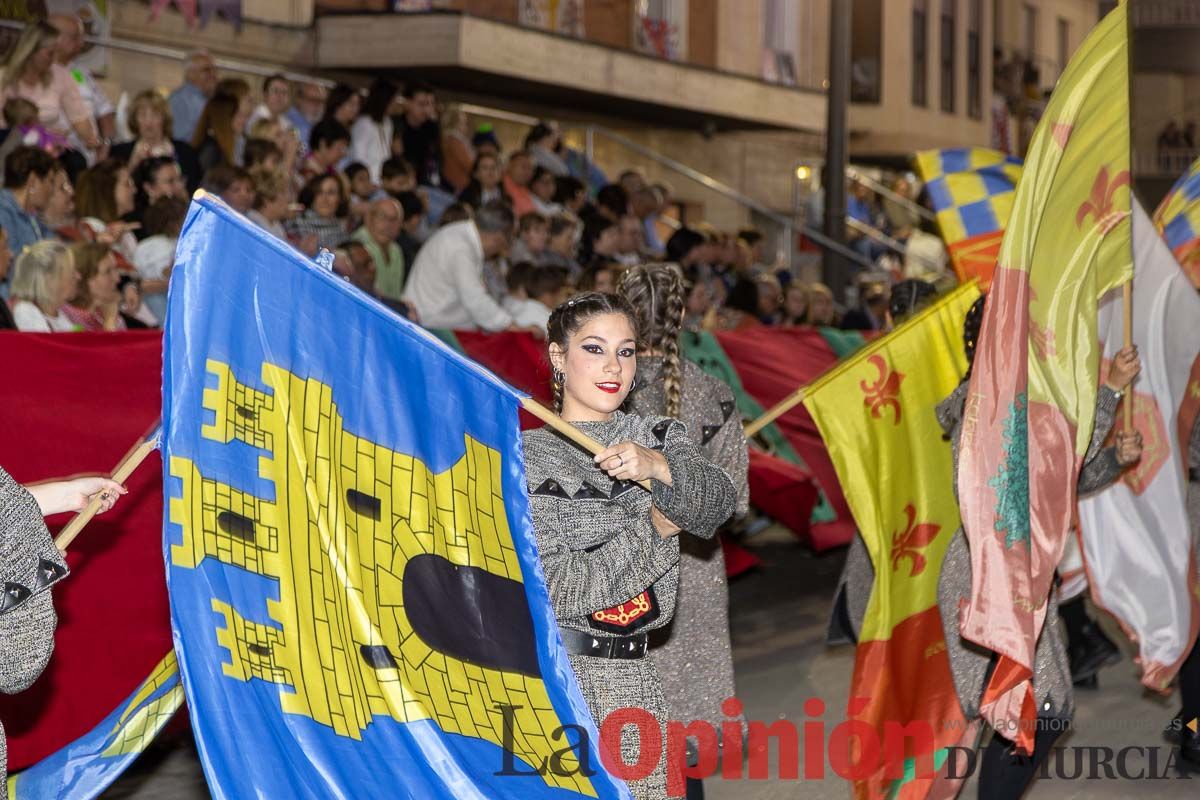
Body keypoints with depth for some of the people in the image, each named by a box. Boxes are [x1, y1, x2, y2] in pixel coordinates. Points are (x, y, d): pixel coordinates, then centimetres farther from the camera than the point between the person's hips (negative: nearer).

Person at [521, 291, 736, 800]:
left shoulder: (659, 438, 13)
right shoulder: (527, 457, -1)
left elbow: (717, 505, -7)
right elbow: (555, 586, -11)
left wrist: (657, 467, -25)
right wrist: (652, 530, -8)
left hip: (631, 678, 4)